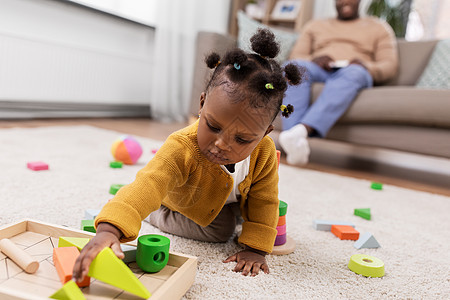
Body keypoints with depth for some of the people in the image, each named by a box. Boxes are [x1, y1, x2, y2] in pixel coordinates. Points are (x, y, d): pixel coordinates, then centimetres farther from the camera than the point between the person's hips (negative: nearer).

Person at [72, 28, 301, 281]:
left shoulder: (264, 152, -34)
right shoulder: (182, 148, -47)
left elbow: (264, 201, -22)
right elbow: (147, 185, -61)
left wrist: (255, 249, -25)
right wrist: (110, 229, -76)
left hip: (234, 195, 4)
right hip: (184, 202, -4)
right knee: (219, 230, -15)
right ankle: (157, 215, 4)